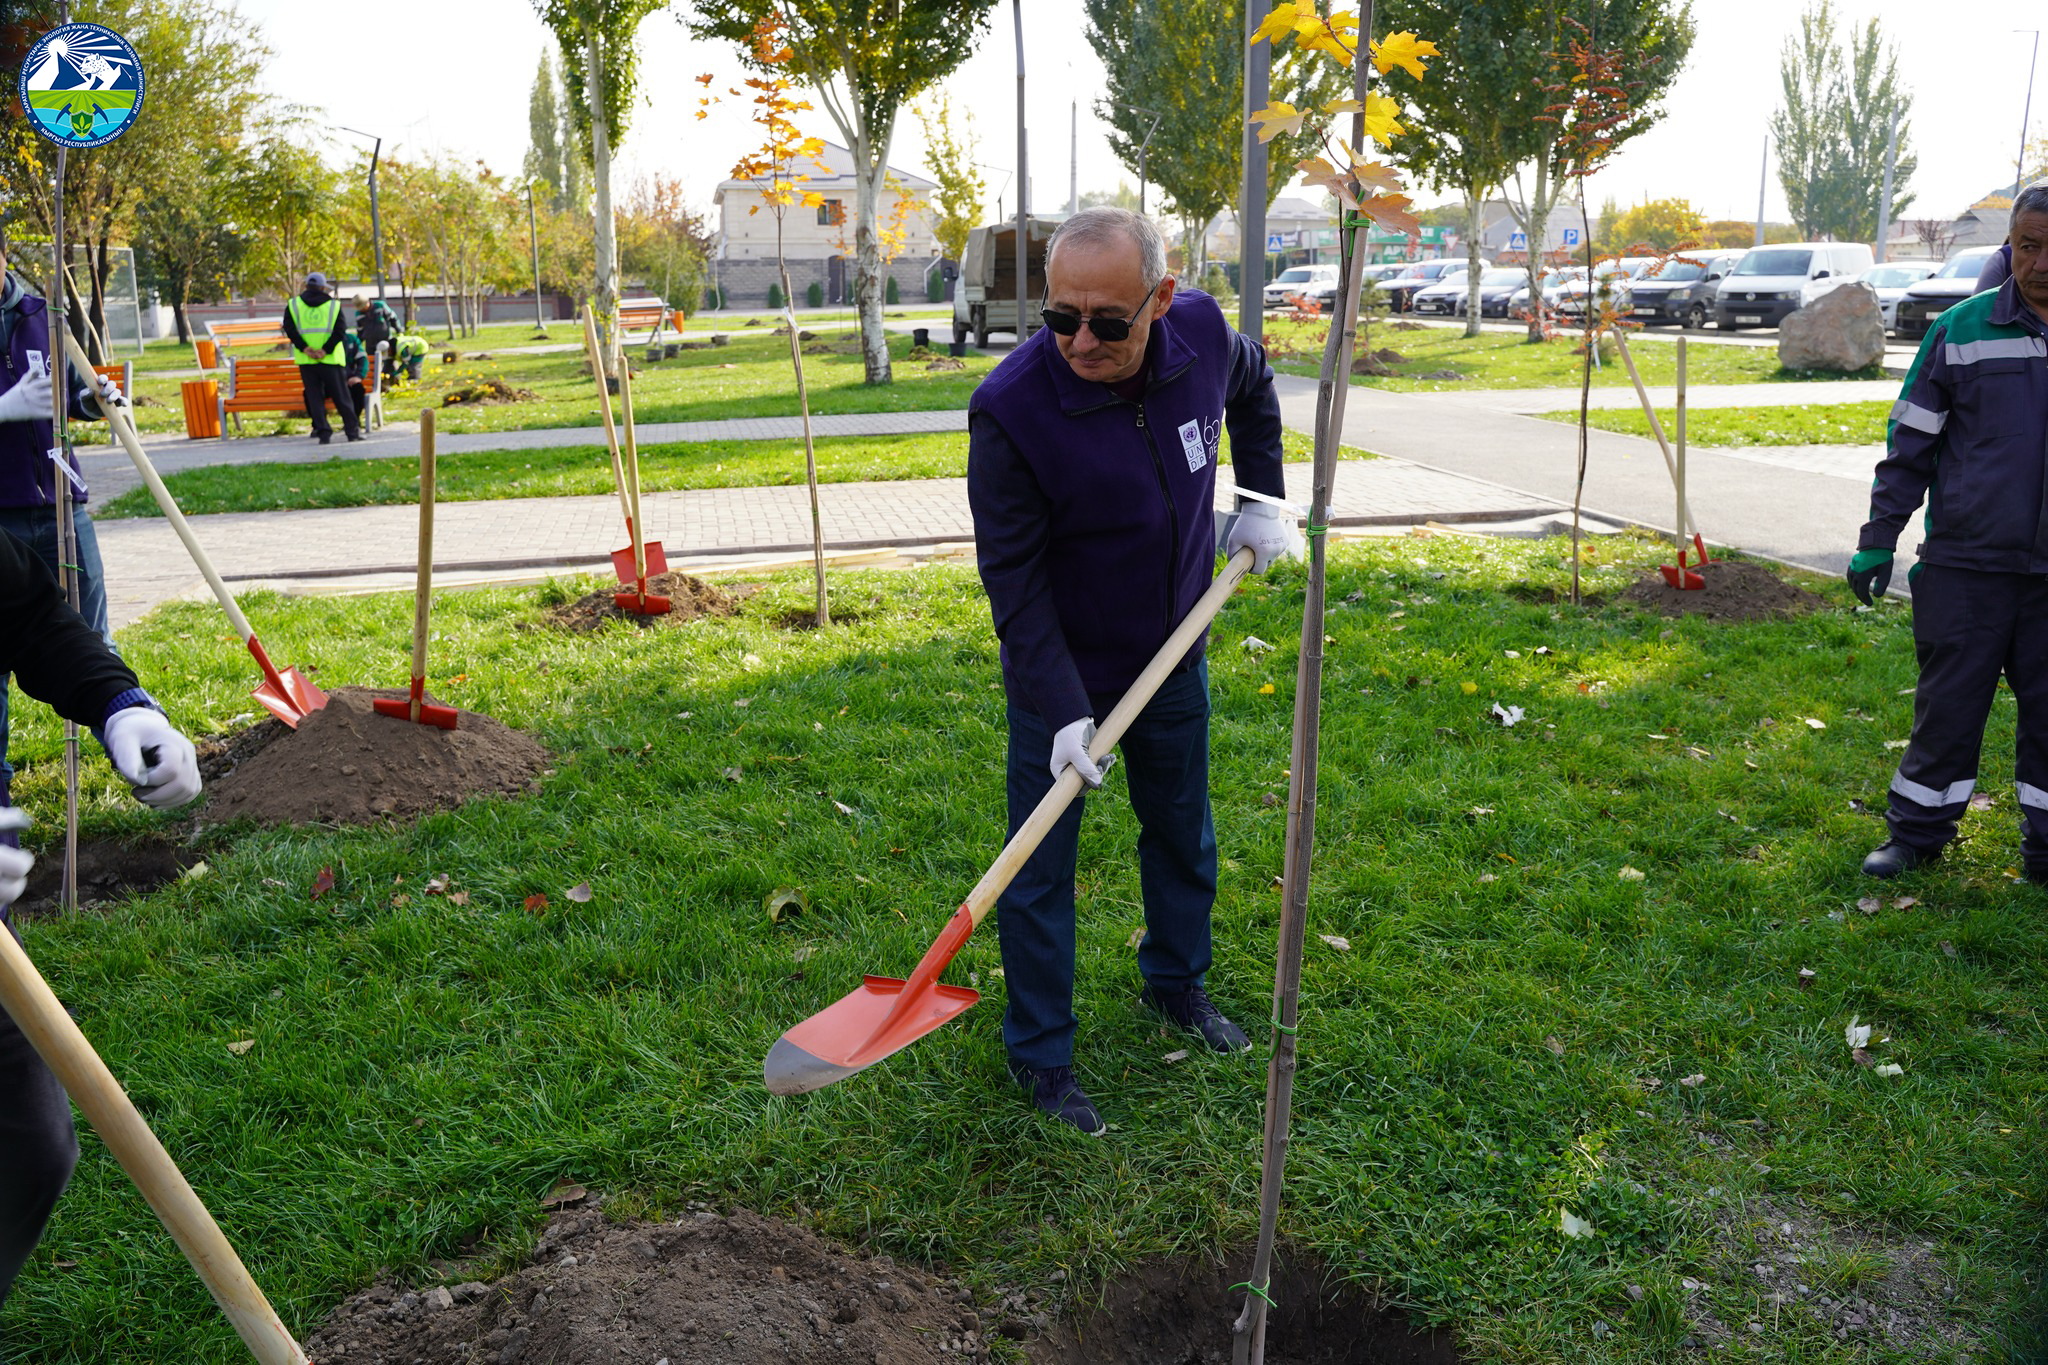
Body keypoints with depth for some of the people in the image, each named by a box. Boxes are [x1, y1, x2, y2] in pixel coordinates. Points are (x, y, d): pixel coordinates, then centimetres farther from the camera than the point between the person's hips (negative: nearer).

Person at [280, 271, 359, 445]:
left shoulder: (293, 305, 6)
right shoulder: (334, 305, 3)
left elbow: (289, 329, -4)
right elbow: (340, 330, -7)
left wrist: (304, 348, -9)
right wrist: (326, 350, -12)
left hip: (306, 360, 1)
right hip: (330, 359, -1)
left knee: (314, 397, 6)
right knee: (340, 396, 5)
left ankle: (323, 432, 0)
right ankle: (352, 431, 5)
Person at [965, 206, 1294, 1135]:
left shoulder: (1202, 335, -15)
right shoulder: (1010, 406, -28)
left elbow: (1253, 386, 12)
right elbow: (1014, 576, -22)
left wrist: (1262, 499, 5)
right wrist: (1062, 709, -27)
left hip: (1172, 656, 5)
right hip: (1058, 674, -4)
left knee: (1183, 835, 21)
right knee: (1040, 872, 4)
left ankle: (1177, 981, 47)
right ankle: (1039, 1054, 24)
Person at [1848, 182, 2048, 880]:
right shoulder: (1963, 329, -1)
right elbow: (1910, 443, 3)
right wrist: (1878, 541, 1)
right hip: (1966, 565, -1)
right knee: (1947, 704, 7)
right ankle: (1918, 833, 21)